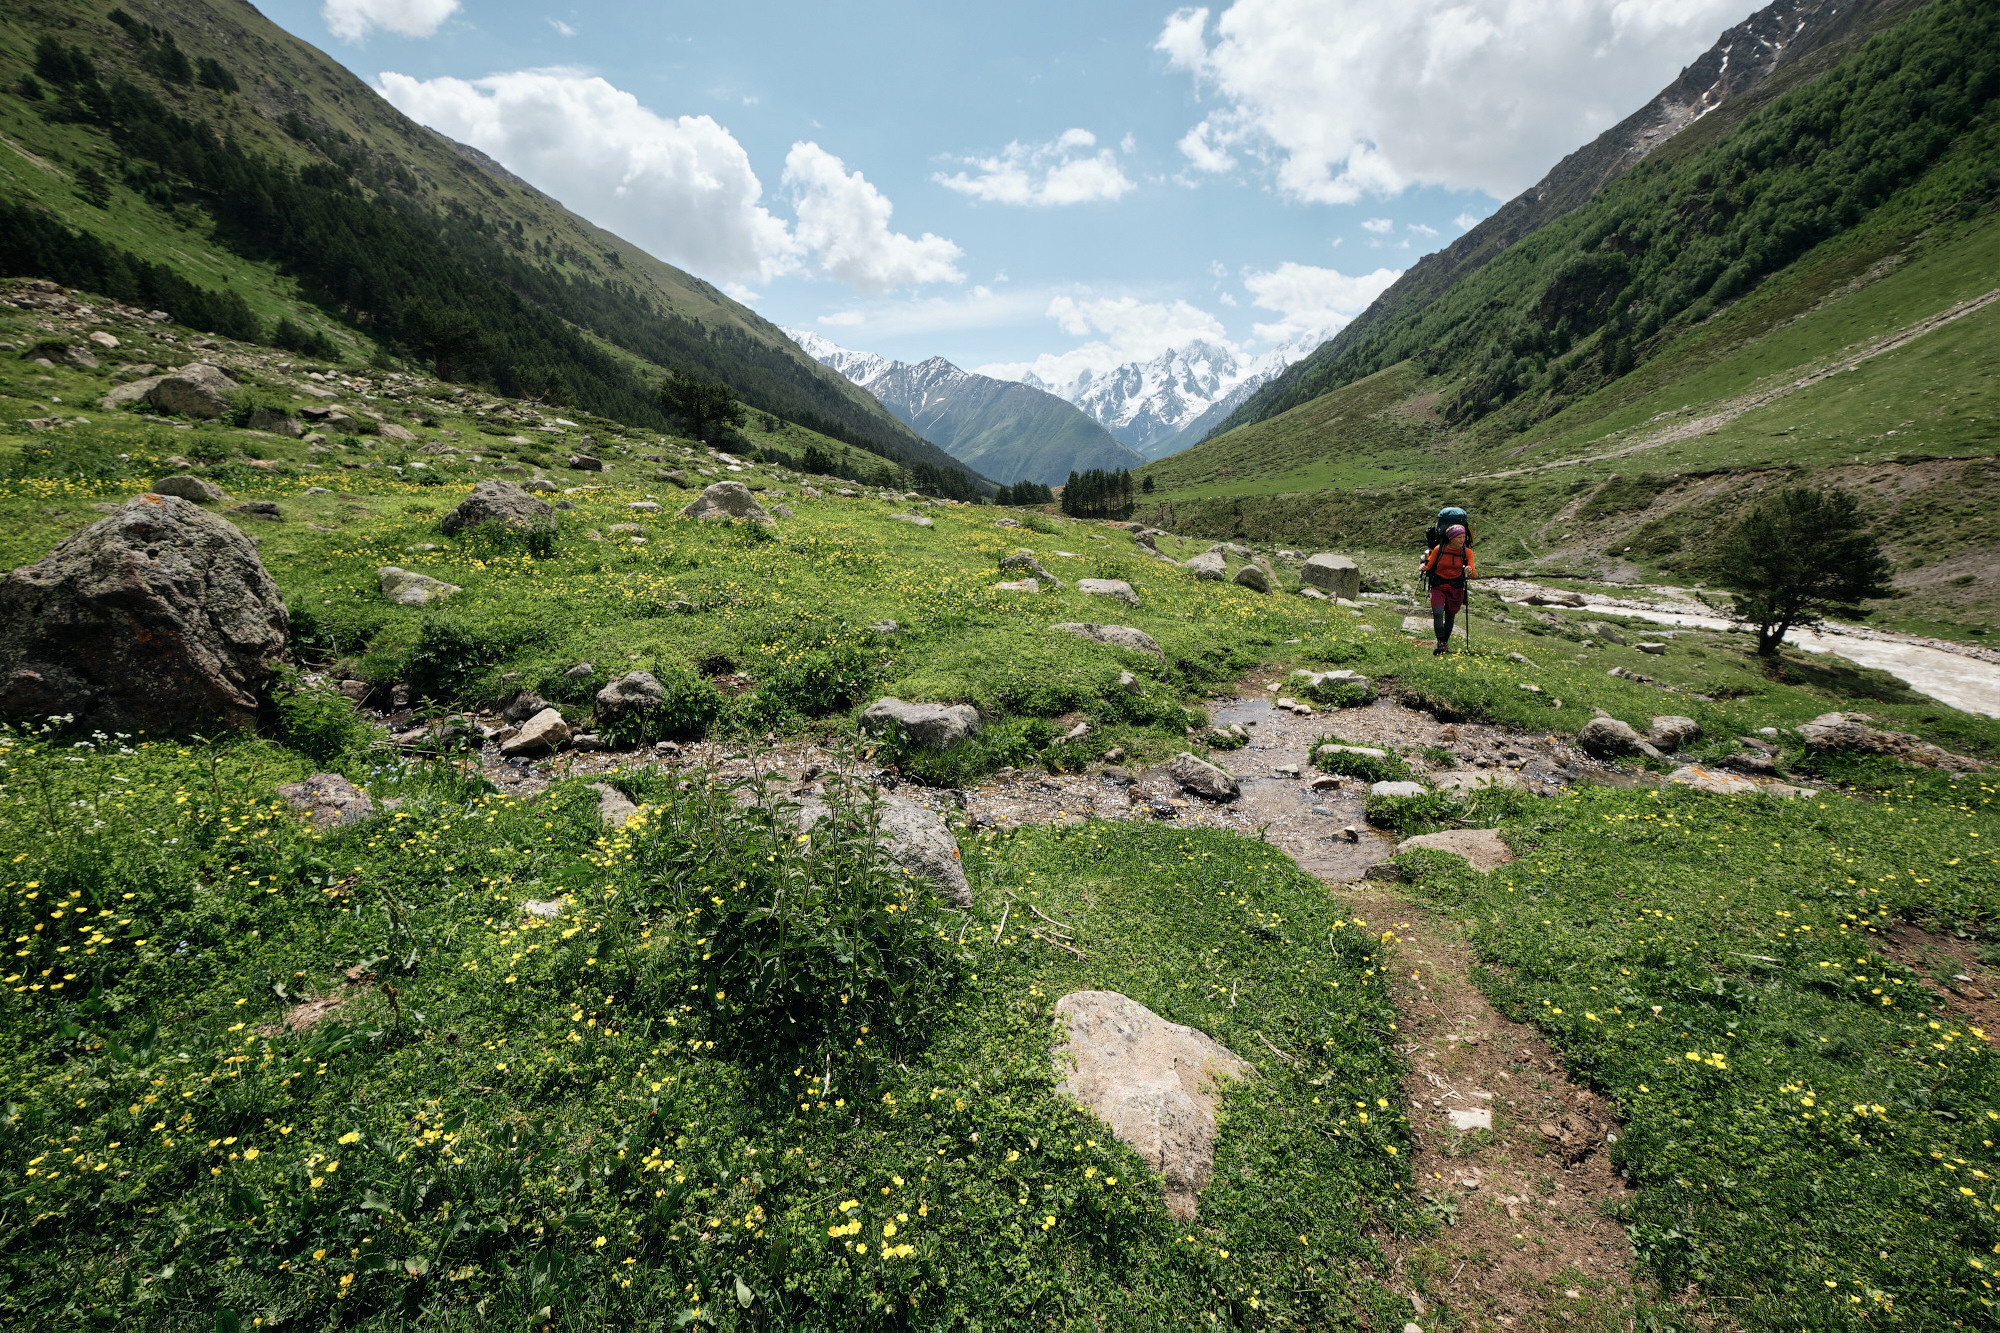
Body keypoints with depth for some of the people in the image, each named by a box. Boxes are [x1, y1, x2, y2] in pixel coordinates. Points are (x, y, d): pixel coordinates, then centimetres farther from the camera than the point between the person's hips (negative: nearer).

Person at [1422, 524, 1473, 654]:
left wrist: (1469, 571, -26)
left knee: (1450, 617, 7)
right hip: (1438, 588, -1)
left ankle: (1446, 643, 26)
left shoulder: (1467, 552, -1)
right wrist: (1424, 567, -17)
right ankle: (1440, 644, -22)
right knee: (1438, 613, -21)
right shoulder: (1438, 549, -5)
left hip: (1456, 589, 2)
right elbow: (1428, 566, 5)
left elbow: (1472, 573, -3)